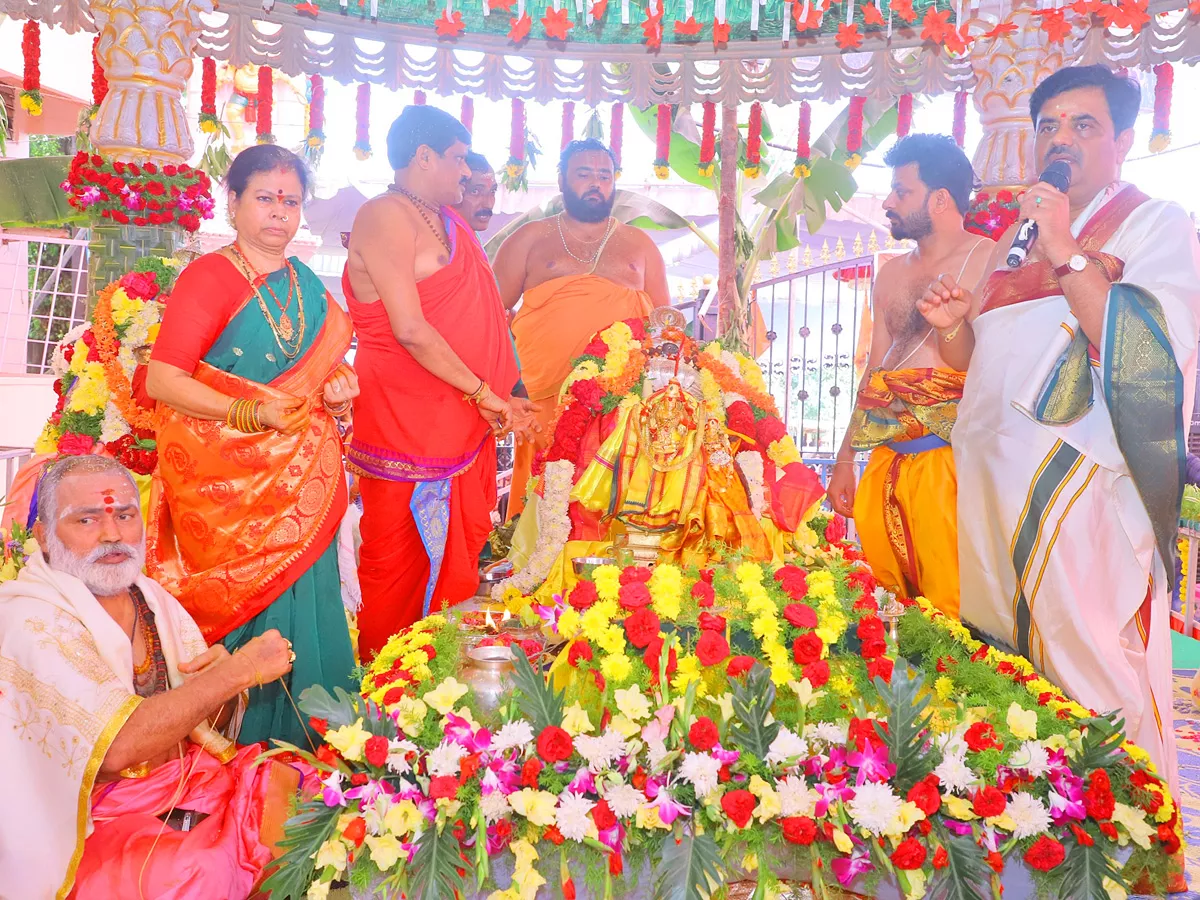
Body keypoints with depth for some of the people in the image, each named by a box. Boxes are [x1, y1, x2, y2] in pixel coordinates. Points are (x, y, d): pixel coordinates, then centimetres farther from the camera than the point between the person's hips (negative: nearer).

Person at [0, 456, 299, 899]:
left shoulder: (151, 598, 4)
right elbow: (117, 747, -28)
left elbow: (209, 721, 9)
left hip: (186, 776, 7)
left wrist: (221, 678, -14)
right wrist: (238, 671, -25)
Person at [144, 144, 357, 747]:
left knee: (303, 598, 7)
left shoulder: (305, 282, 14)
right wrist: (249, 413, -22)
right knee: (249, 609, -1)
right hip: (230, 480, -6)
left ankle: (301, 748, 22)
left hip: (301, 475, 6)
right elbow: (161, 381, -13)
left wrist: (339, 385, 4)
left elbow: (326, 360, 27)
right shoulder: (208, 277, -6)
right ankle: (245, 755, 18)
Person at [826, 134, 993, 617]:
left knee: (951, 608, -6)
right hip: (886, 462, 7)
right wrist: (845, 461, 18)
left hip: (948, 462, -6)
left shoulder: (990, 263, -3)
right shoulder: (892, 273, 17)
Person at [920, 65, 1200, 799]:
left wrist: (1069, 257, -20)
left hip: (1080, 486, -6)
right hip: (990, 483, 6)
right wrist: (955, 326, 1)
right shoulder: (1018, 236, 19)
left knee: (1086, 675, -4)